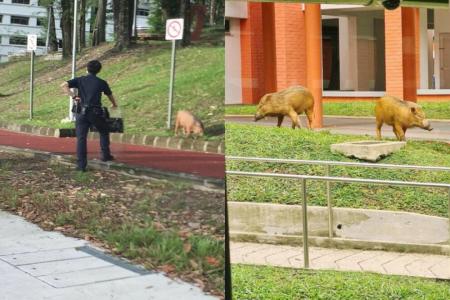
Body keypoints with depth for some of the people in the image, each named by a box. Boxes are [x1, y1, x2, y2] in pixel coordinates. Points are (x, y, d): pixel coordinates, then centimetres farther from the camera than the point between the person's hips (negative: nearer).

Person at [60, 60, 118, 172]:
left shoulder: (80, 80, 8)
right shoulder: (101, 82, 7)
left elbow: (63, 85, -6)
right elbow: (110, 95, 24)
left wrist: (73, 96, -6)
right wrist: (114, 104, 44)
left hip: (82, 111, 1)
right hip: (96, 112, -1)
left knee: (81, 138, 0)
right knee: (104, 132, 23)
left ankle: (81, 165, -5)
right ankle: (106, 155, 27)